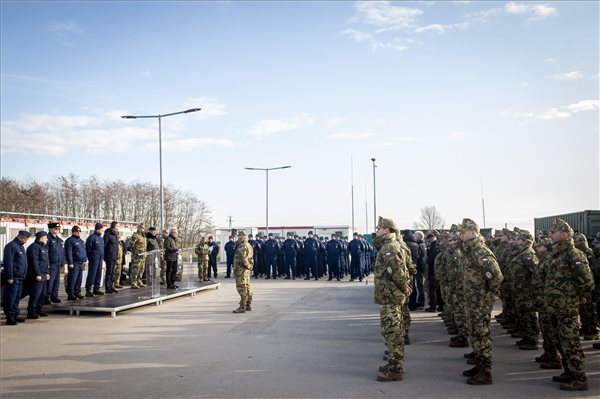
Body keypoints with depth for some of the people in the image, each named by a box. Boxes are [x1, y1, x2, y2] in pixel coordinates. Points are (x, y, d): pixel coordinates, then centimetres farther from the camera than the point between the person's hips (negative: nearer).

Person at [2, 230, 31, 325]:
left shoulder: (21, 247, 17)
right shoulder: (11, 246, -12)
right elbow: (8, 263, -17)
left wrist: (23, 276, 20)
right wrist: (9, 277, -20)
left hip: (20, 278, 9)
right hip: (13, 278, -9)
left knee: (17, 298, 14)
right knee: (10, 298, -4)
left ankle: (15, 315, 21)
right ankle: (10, 317, -1)